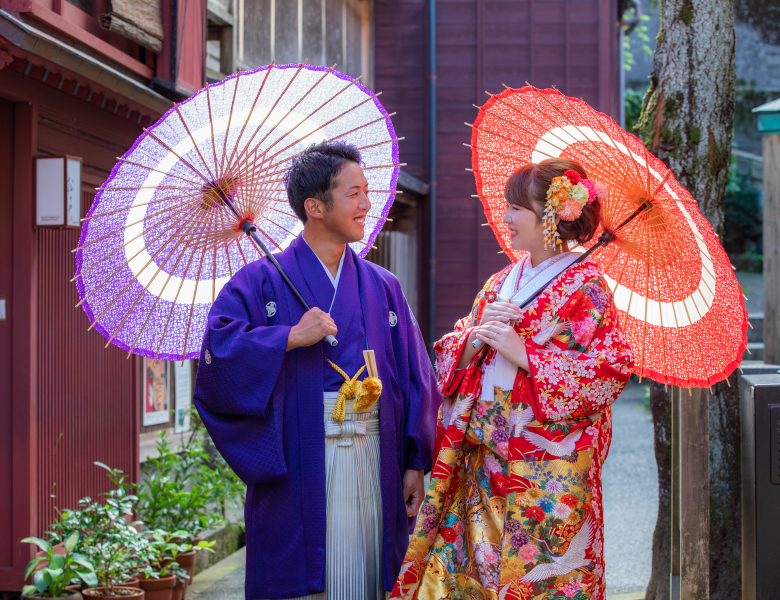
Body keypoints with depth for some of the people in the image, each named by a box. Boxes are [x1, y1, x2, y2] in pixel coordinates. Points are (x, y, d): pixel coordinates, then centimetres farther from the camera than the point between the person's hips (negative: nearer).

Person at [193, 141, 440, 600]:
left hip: (375, 470, 4)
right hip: (297, 473, -3)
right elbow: (217, 356, -11)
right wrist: (290, 338, -16)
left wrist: (416, 463, 4)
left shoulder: (383, 288, 12)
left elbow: (417, 380, 10)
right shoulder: (263, 283, 0)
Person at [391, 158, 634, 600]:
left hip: (548, 474, -6)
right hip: (482, 464, 6)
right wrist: (477, 337, -7)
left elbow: (613, 368, -15)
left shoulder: (585, 285, -5)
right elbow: (449, 359, 16)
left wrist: (524, 353, -16)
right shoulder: (499, 284, 15)